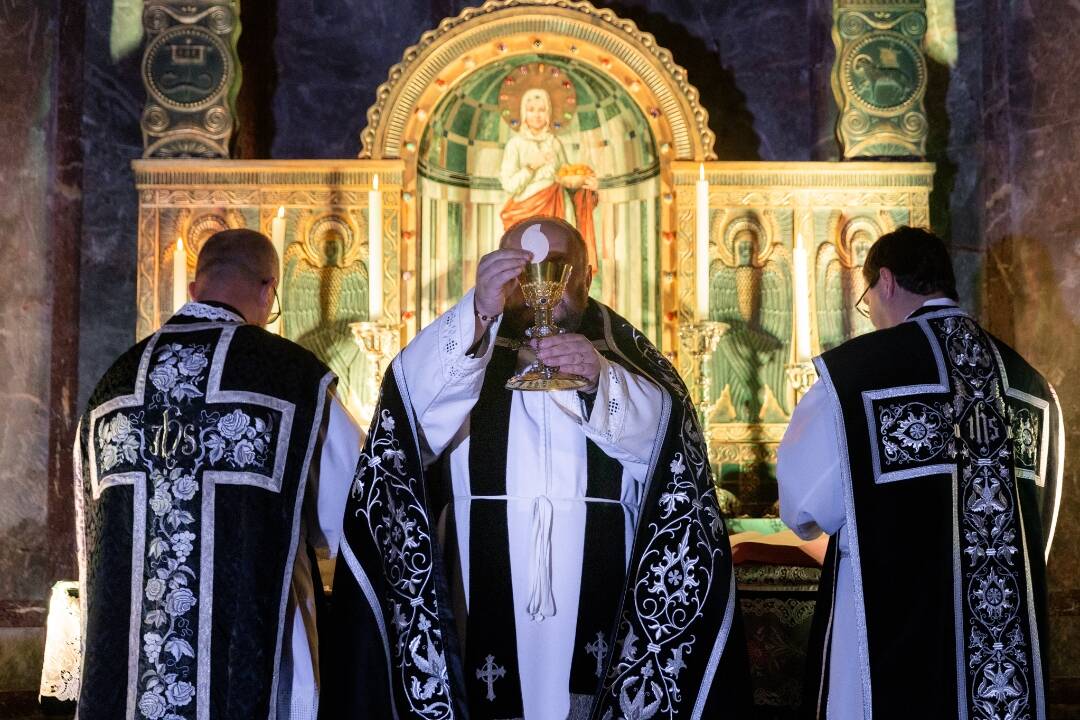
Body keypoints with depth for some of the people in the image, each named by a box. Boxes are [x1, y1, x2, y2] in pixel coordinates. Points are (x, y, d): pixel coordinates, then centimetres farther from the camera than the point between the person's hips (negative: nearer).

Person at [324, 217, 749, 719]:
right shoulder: (466, 341, 9)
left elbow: (657, 429, -6)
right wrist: (479, 315, -26)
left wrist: (600, 378, -23)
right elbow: (419, 406, -12)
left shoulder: (621, 346, 11)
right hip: (487, 594, 0)